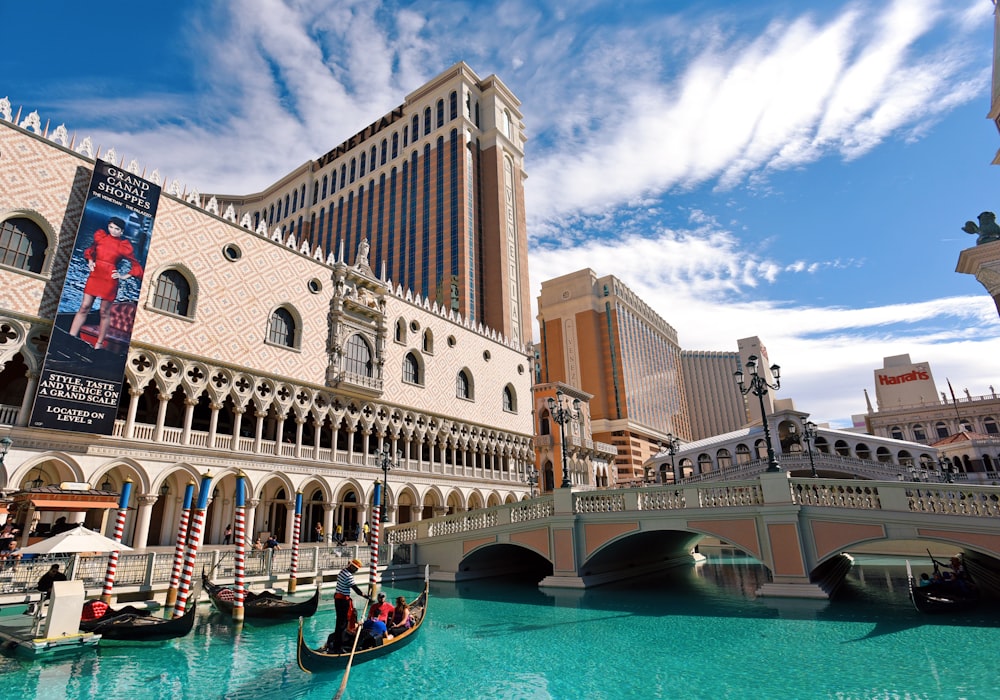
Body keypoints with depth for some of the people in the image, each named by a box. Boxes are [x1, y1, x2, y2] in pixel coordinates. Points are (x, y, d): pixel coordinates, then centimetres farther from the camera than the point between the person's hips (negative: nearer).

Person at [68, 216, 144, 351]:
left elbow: (137, 267, 3)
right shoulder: (100, 236, 7)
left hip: (110, 279, -3)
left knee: (104, 312, 4)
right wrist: (90, 261, 10)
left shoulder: (124, 246, -2)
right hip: (95, 275, 3)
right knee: (84, 307, 4)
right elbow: (91, 250, 26)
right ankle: (70, 338, 8)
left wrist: (124, 276, -4)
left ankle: (99, 344, 13)